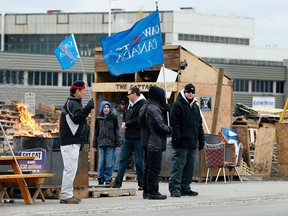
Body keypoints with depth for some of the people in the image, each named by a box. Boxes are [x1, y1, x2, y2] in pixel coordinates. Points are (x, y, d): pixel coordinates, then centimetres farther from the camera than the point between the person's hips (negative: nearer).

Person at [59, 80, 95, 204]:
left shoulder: (75, 103, 21)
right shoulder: (72, 103, -13)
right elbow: (77, 118, -25)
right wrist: (88, 108, -23)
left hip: (73, 141, 11)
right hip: (70, 142, -11)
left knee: (70, 169, 14)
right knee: (70, 168, -11)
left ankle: (67, 195, 18)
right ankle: (66, 195, -10)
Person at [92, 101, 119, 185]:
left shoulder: (113, 118, 6)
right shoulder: (98, 119, 12)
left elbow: (116, 131, 6)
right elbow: (96, 132, 15)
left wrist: (117, 143, -1)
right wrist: (94, 144, 12)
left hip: (111, 143, -2)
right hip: (101, 143, 2)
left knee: (109, 162, -4)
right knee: (101, 162, 1)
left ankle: (108, 178, 4)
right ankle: (101, 178, 8)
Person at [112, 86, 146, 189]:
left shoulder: (143, 104, -10)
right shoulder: (130, 105, 17)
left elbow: (139, 120, -19)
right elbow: (125, 116, 24)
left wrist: (127, 124, -12)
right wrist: (124, 123, 2)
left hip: (138, 137, -8)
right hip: (128, 137, 8)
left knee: (139, 161, -2)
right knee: (123, 159, 6)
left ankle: (142, 183, 6)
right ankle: (118, 182, 8)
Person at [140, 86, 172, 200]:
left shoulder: (145, 107, 16)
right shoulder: (153, 109, -16)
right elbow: (160, 126, -19)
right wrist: (170, 130, 0)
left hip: (147, 143, 10)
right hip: (155, 144, -10)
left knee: (148, 168, 14)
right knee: (154, 169, -7)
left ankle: (146, 191, 18)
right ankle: (153, 192, -7)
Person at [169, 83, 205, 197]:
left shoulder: (195, 106, 20)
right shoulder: (178, 105, -4)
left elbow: (199, 125, 24)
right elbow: (174, 123, -11)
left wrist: (201, 140, 19)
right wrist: (176, 138, -18)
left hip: (192, 143, 7)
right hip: (181, 143, -7)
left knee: (189, 168, 8)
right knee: (178, 167, -8)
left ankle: (185, 188, 14)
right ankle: (175, 188, -9)